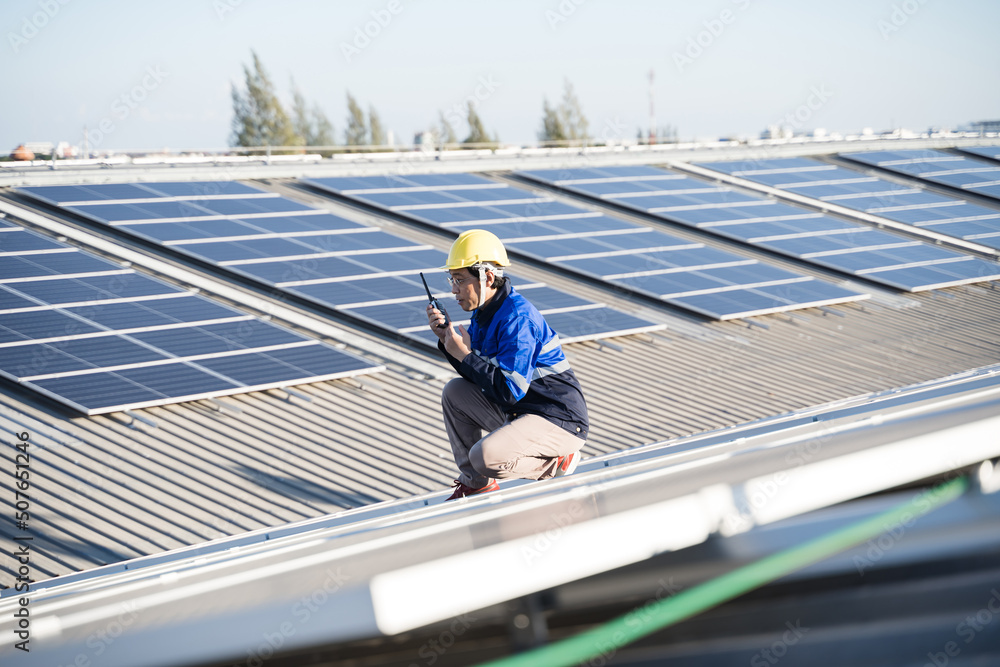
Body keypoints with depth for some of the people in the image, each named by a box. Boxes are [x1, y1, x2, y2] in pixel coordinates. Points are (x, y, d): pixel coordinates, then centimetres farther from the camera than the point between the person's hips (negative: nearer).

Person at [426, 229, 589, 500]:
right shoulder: (485, 310, 6)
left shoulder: (517, 318, -23)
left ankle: (556, 465, -1)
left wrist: (465, 355, -22)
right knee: (454, 392, 7)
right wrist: (446, 338, -1)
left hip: (560, 423, -10)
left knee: (485, 456, -28)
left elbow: (510, 390, -28)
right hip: (520, 411, 10)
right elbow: (476, 372, 13)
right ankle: (476, 485, 13)